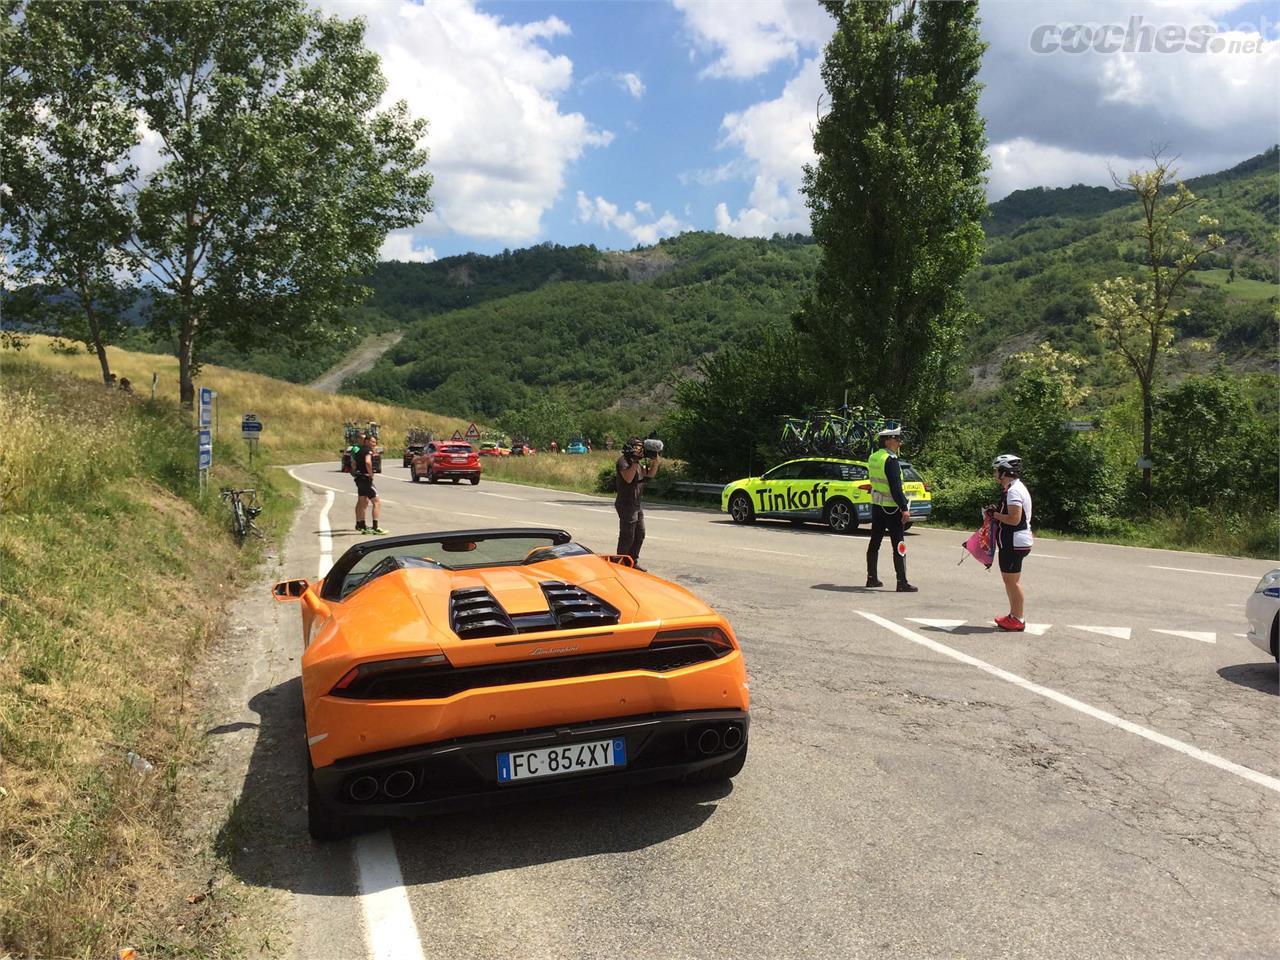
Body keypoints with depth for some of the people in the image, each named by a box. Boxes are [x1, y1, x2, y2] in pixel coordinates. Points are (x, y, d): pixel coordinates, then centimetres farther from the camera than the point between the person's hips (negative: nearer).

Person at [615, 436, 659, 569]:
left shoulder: (637, 463, 15)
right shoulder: (623, 461, -14)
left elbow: (650, 474, 18)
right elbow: (628, 478, -28)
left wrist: (655, 461, 4)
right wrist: (635, 461, -29)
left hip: (636, 504, 10)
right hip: (626, 504, -10)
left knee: (639, 535, 15)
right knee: (627, 537, -5)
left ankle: (633, 562, 25)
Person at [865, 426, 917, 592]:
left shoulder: (873, 458, 9)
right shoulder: (890, 460, -18)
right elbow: (895, 487, -22)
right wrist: (904, 508, -21)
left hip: (876, 506, 9)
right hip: (891, 508, -9)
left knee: (875, 542, 14)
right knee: (899, 546, -4)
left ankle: (872, 578, 20)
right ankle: (902, 583, -2)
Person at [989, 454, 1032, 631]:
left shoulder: (1013, 491, -19)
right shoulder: (1018, 487, 15)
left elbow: (1014, 519, -26)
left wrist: (995, 514, -14)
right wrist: (997, 512, 8)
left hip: (1014, 543, -11)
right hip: (1015, 542, 11)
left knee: (1012, 581, -4)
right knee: (1011, 580, 18)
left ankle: (1017, 620, 2)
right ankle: (1014, 615, 27)